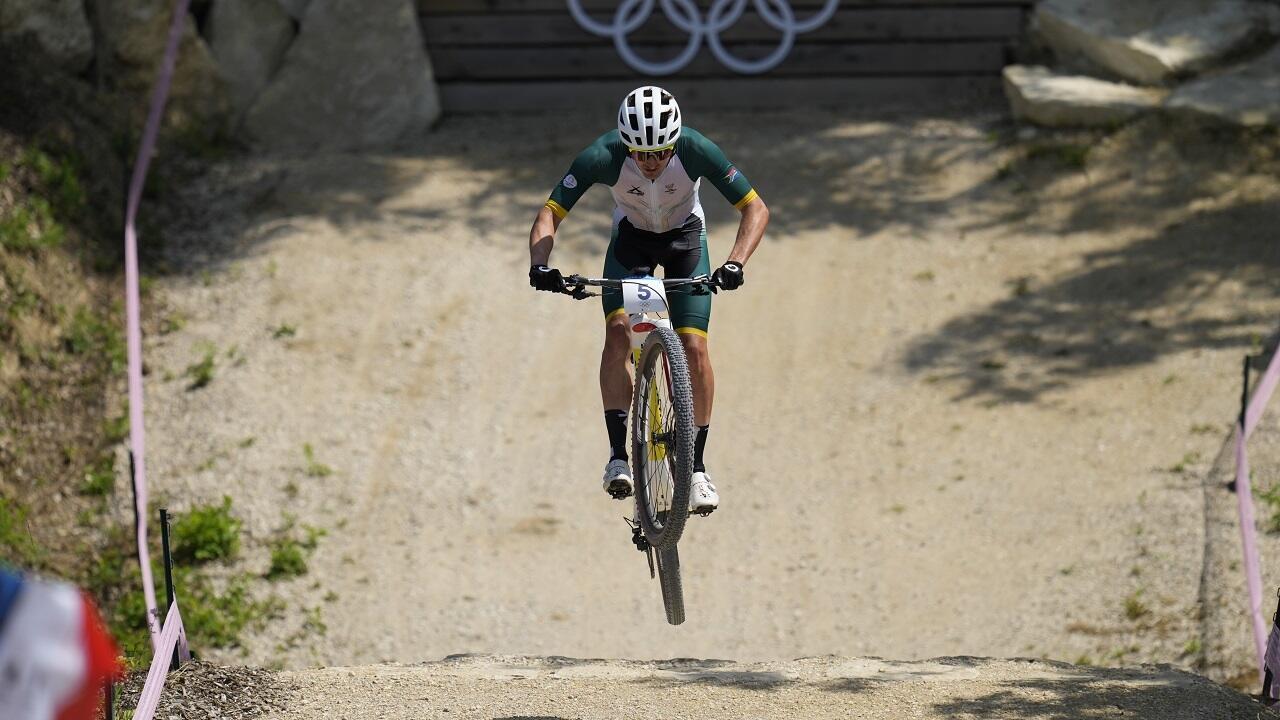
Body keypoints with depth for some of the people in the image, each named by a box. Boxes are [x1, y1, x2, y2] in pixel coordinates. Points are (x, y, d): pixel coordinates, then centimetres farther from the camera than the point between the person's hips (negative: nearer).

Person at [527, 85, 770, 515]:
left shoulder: (696, 150, -33)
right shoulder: (603, 156, -32)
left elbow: (755, 208, -27)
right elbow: (550, 214, -26)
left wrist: (735, 263, -43)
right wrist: (540, 266, -45)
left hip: (686, 238, 0)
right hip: (631, 237, 0)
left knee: (693, 346, -16)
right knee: (618, 330, -24)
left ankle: (697, 466, -3)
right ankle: (618, 455, -17)